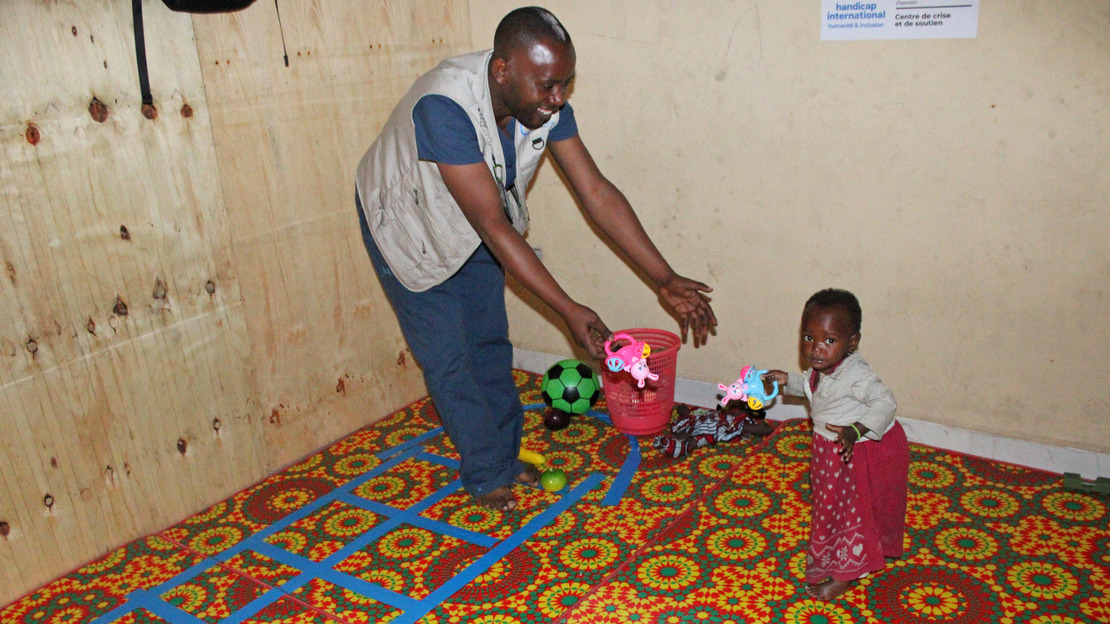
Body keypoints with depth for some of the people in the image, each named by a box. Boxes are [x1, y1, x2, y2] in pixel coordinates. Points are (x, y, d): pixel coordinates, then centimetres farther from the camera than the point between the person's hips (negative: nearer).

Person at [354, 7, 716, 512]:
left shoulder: (546, 104, -21)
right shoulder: (445, 107, -41)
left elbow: (598, 194, -20)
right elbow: (493, 225, -40)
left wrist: (666, 280, -23)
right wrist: (569, 311, -41)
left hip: (474, 229, 6)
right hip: (409, 224, -5)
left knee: (491, 343, 12)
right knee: (448, 356, 0)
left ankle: (505, 457, 29)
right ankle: (485, 476, 18)